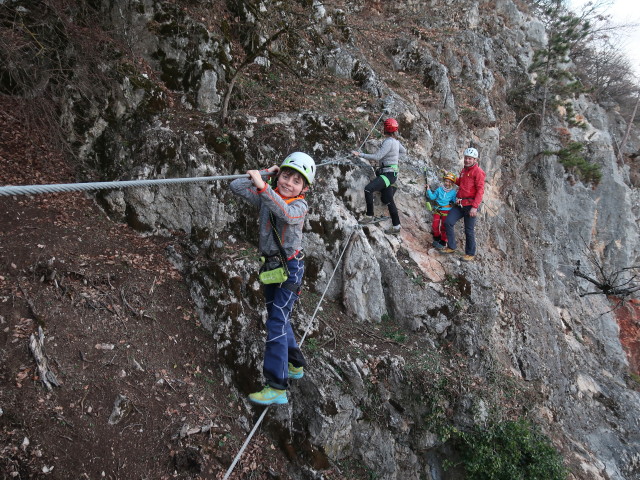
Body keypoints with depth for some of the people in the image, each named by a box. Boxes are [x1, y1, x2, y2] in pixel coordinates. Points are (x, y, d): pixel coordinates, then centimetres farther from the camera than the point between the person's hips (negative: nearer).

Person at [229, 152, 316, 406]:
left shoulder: (300, 205, -15)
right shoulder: (266, 196, 0)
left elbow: (285, 212, -38)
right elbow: (236, 186, -2)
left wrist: (262, 185, -47)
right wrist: (264, 173, -6)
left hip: (290, 268, -7)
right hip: (271, 266, 7)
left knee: (276, 323, -12)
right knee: (279, 319, 19)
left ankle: (277, 388, -8)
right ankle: (295, 365, 39)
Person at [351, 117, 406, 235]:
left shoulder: (388, 142, -16)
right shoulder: (395, 141, 12)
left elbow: (377, 157, -23)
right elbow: (403, 151, 32)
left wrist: (360, 154, -20)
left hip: (388, 174, -10)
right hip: (390, 173, 10)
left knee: (368, 189, -26)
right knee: (387, 200, 12)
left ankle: (370, 216, -20)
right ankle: (396, 227, 18)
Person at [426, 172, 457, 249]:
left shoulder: (453, 192, -2)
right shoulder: (439, 189, 3)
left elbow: (454, 201, 1)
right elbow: (433, 197, 8)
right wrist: (428, 190, -1)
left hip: (446, 211, -2)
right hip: (437, 210, 2)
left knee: (443, 227, 3)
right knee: (435, 225, 0)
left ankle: (443, 242, 16)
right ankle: (437, 238, 24)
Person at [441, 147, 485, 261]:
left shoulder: (478, 172, -7)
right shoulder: (464, 171, 18)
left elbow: (480, 190, -14)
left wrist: (474, 207, -21)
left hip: (470, 205, -7)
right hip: (459, 204, 7)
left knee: (469, 230, 0)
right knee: (448, 222, -6)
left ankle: (470, 254, 13)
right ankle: (451, 247, 6)